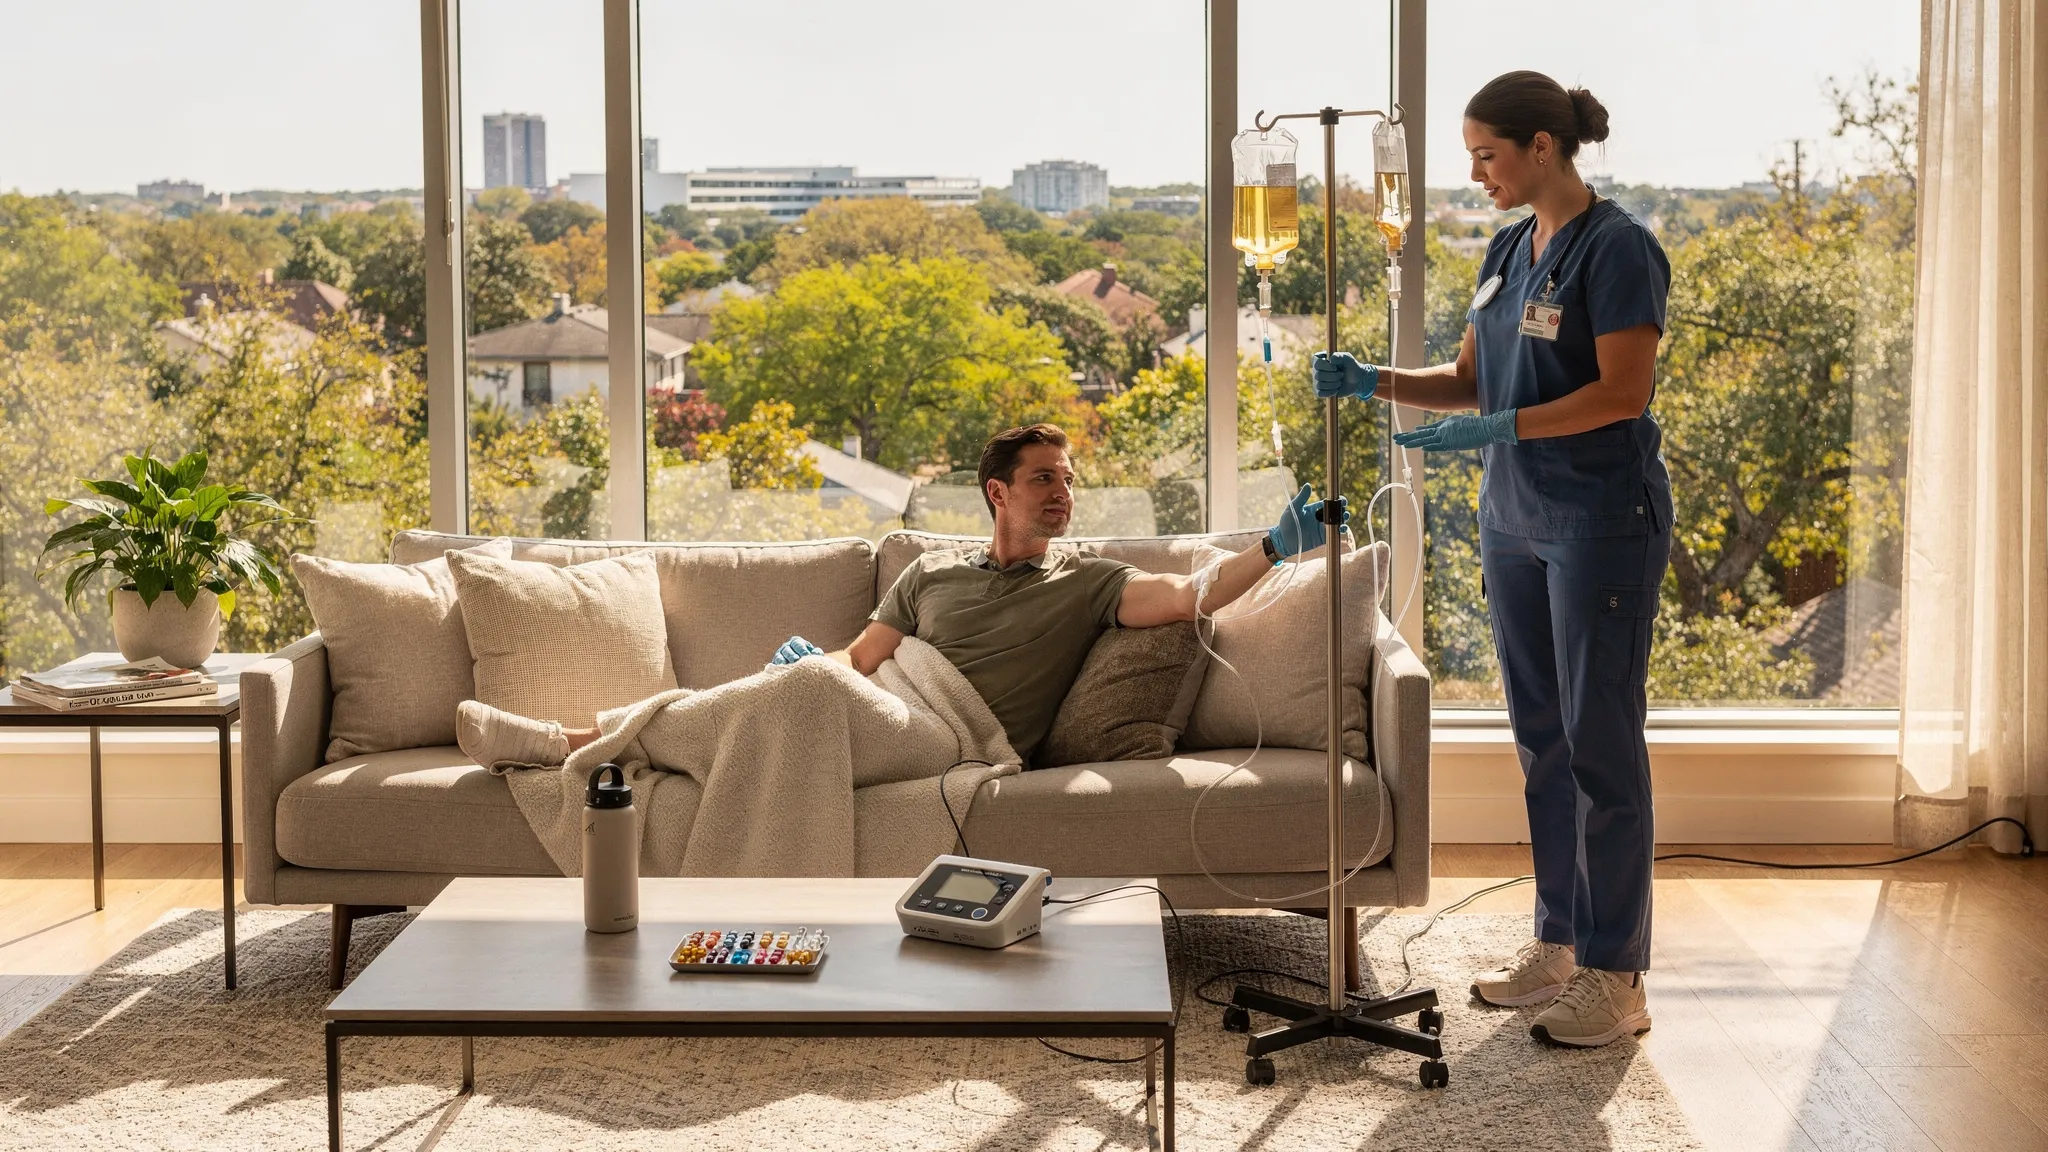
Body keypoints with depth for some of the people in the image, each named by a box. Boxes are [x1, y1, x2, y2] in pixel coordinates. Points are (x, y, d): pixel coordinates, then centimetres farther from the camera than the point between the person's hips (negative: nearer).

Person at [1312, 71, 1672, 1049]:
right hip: (1516, 521, 8)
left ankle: (1615, 976, 3)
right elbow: (1470, 379, 16)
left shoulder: (1617, 247, -12)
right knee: (1540, 737, 12)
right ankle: (1559, 942, 23)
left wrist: (1498, 429, -25)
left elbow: (1623, 393, -19)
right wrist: (1375, 382, 0)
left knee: (1601, 741, -4)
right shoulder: (1508, 250, 13)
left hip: (1603, 521, -8)